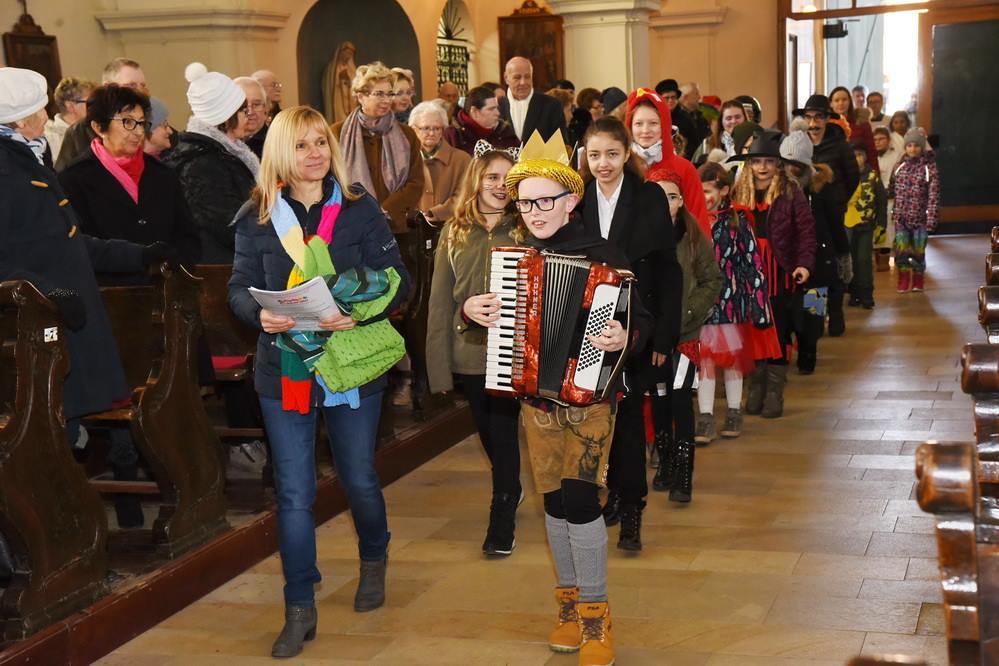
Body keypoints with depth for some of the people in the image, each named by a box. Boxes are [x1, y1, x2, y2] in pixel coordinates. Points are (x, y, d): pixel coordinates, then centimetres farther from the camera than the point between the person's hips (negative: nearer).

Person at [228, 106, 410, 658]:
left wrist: (359, 314, -22)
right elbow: (239, 287, 1)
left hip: (350, 365, 0)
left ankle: (374, 562, 44)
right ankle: (299, 611, 15)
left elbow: (396, 279, -5)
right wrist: (261, 314, -21)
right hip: (285, 370, 1)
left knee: (359, 479, 14)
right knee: (294, 493, 3)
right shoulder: (257, 218, 1)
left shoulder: (361, 209, -2)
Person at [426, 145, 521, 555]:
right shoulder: (454, 234, 5)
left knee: (503, 434, -3)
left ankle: (501, 524, 10)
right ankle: (511, 490, 41)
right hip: (470, 353, 3)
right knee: (489, 433, 15)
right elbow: (440, 302, 4)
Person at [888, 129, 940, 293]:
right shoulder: (900, 166, 5)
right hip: (901, 217, 2)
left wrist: (931, 219, -15)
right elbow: (891, 190, 14)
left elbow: (934, 196, -9)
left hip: (920, 218, -2)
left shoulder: (929, 168, -6)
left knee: (918, 251, 5)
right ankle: (903, 281, 13)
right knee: (901, 250, -5)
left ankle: (918, 281, 25)